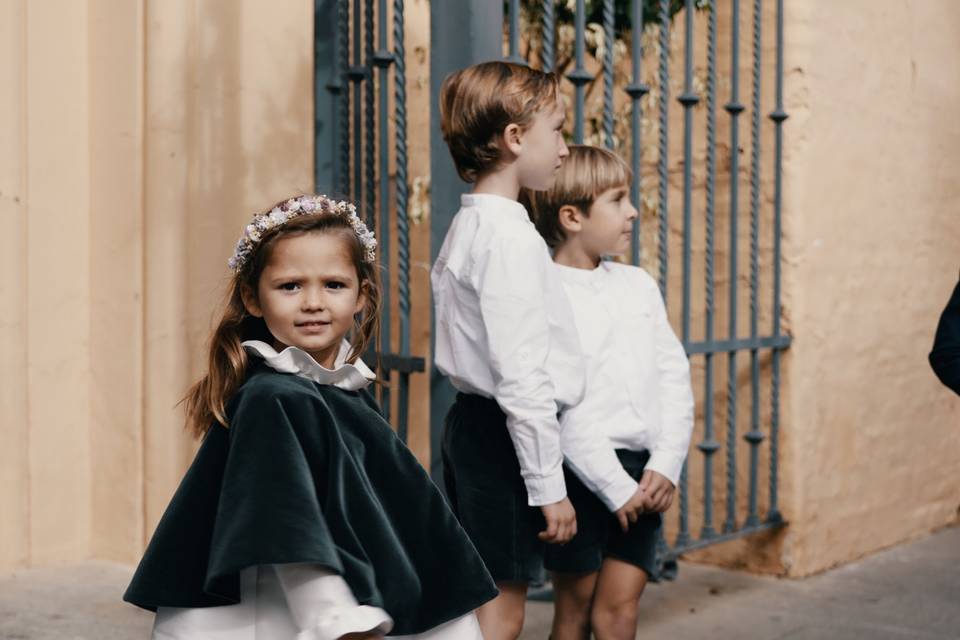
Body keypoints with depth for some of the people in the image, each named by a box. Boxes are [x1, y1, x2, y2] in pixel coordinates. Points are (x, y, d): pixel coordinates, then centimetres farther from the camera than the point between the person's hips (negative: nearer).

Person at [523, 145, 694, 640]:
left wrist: (665, 466, -4)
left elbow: (674, 377, 8)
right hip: (583, 471, -5)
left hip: (643, 473, 5)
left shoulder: (639, 285, 11)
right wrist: (615, 485, -14)